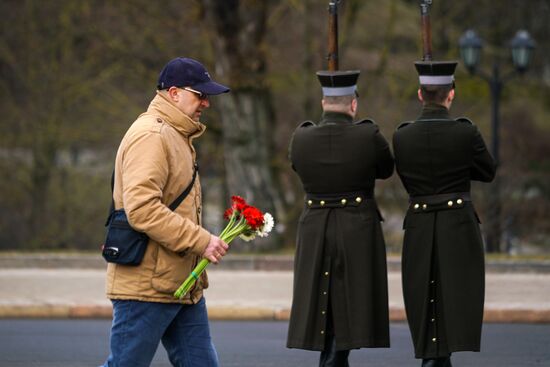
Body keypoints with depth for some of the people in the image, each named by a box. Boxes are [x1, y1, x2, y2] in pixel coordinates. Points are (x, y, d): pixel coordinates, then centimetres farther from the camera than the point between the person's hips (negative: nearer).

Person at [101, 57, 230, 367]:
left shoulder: (177, 136, 21)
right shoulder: (150, 136, -14)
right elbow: (141, 208, -25)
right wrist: (201, 241, -22)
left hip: (182, 284, 10)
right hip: (147, 284, -10)